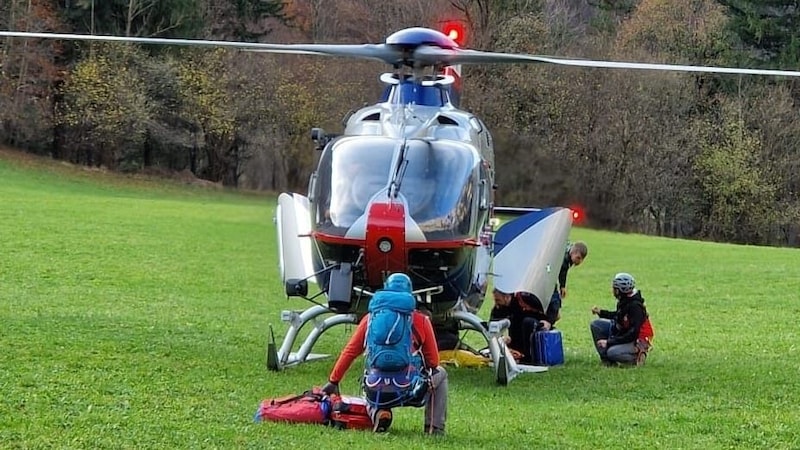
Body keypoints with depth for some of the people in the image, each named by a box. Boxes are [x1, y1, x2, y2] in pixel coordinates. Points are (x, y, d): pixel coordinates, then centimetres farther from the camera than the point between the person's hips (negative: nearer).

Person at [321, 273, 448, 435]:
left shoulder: (370, 319, 6)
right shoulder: (421, 321, 1)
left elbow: (349, 352, 12)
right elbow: (433, 361, 7)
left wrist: (333, 382, 22)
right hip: (410, 391, -1)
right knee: (440, 374, 31)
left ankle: (378, 411, 7)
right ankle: (435, 429, 21)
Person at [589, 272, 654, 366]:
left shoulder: (635, 306, -29)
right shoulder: (624, 301, -2)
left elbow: (633, 334, -30)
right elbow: (618, 315, 21)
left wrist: (609, 342, -28)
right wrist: (601, 312, 5)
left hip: (637, 341, -10)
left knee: (612, 353, -33)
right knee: (595, 324, 3)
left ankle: (636, 358, -6)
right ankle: (606, 359, 0)